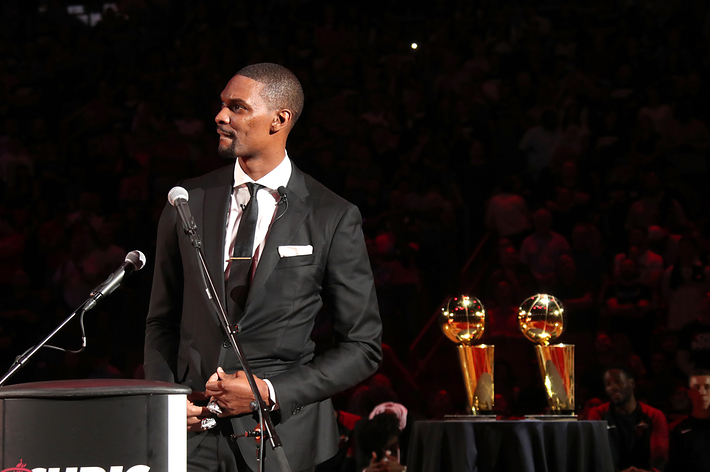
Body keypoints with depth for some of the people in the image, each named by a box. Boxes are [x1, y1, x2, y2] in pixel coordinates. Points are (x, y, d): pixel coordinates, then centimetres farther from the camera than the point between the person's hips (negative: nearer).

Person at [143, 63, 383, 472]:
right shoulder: (187, 202, 6)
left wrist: (270, 392, -11)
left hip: (280, 438, -2)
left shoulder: (334, 218, -4)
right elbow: (162, 322, 14)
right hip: (194, 434, 2)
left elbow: (363, 348, -1)